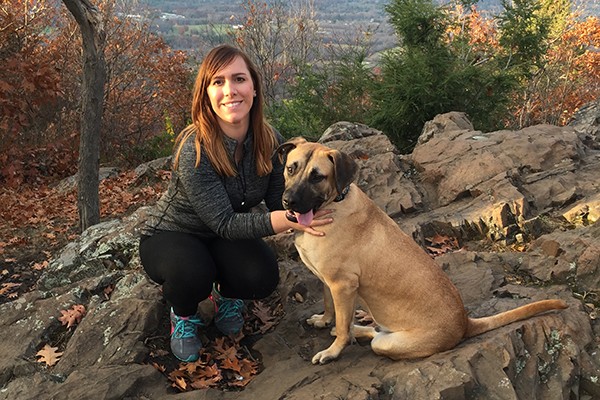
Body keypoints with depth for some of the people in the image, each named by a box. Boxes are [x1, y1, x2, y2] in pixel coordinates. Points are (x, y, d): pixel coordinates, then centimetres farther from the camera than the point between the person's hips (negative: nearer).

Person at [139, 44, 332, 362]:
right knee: (193, 274, -37)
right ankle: (183, 314, 2)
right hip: (170, 237, -3)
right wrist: (285, 220, -48)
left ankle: (225, 295, 12)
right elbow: (225, 224, -32)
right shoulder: (194, 150, -31)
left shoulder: (269, 141, -15)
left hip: (224, 239, 4)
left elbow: (278, 202, -11)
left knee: (264, 277, -26)